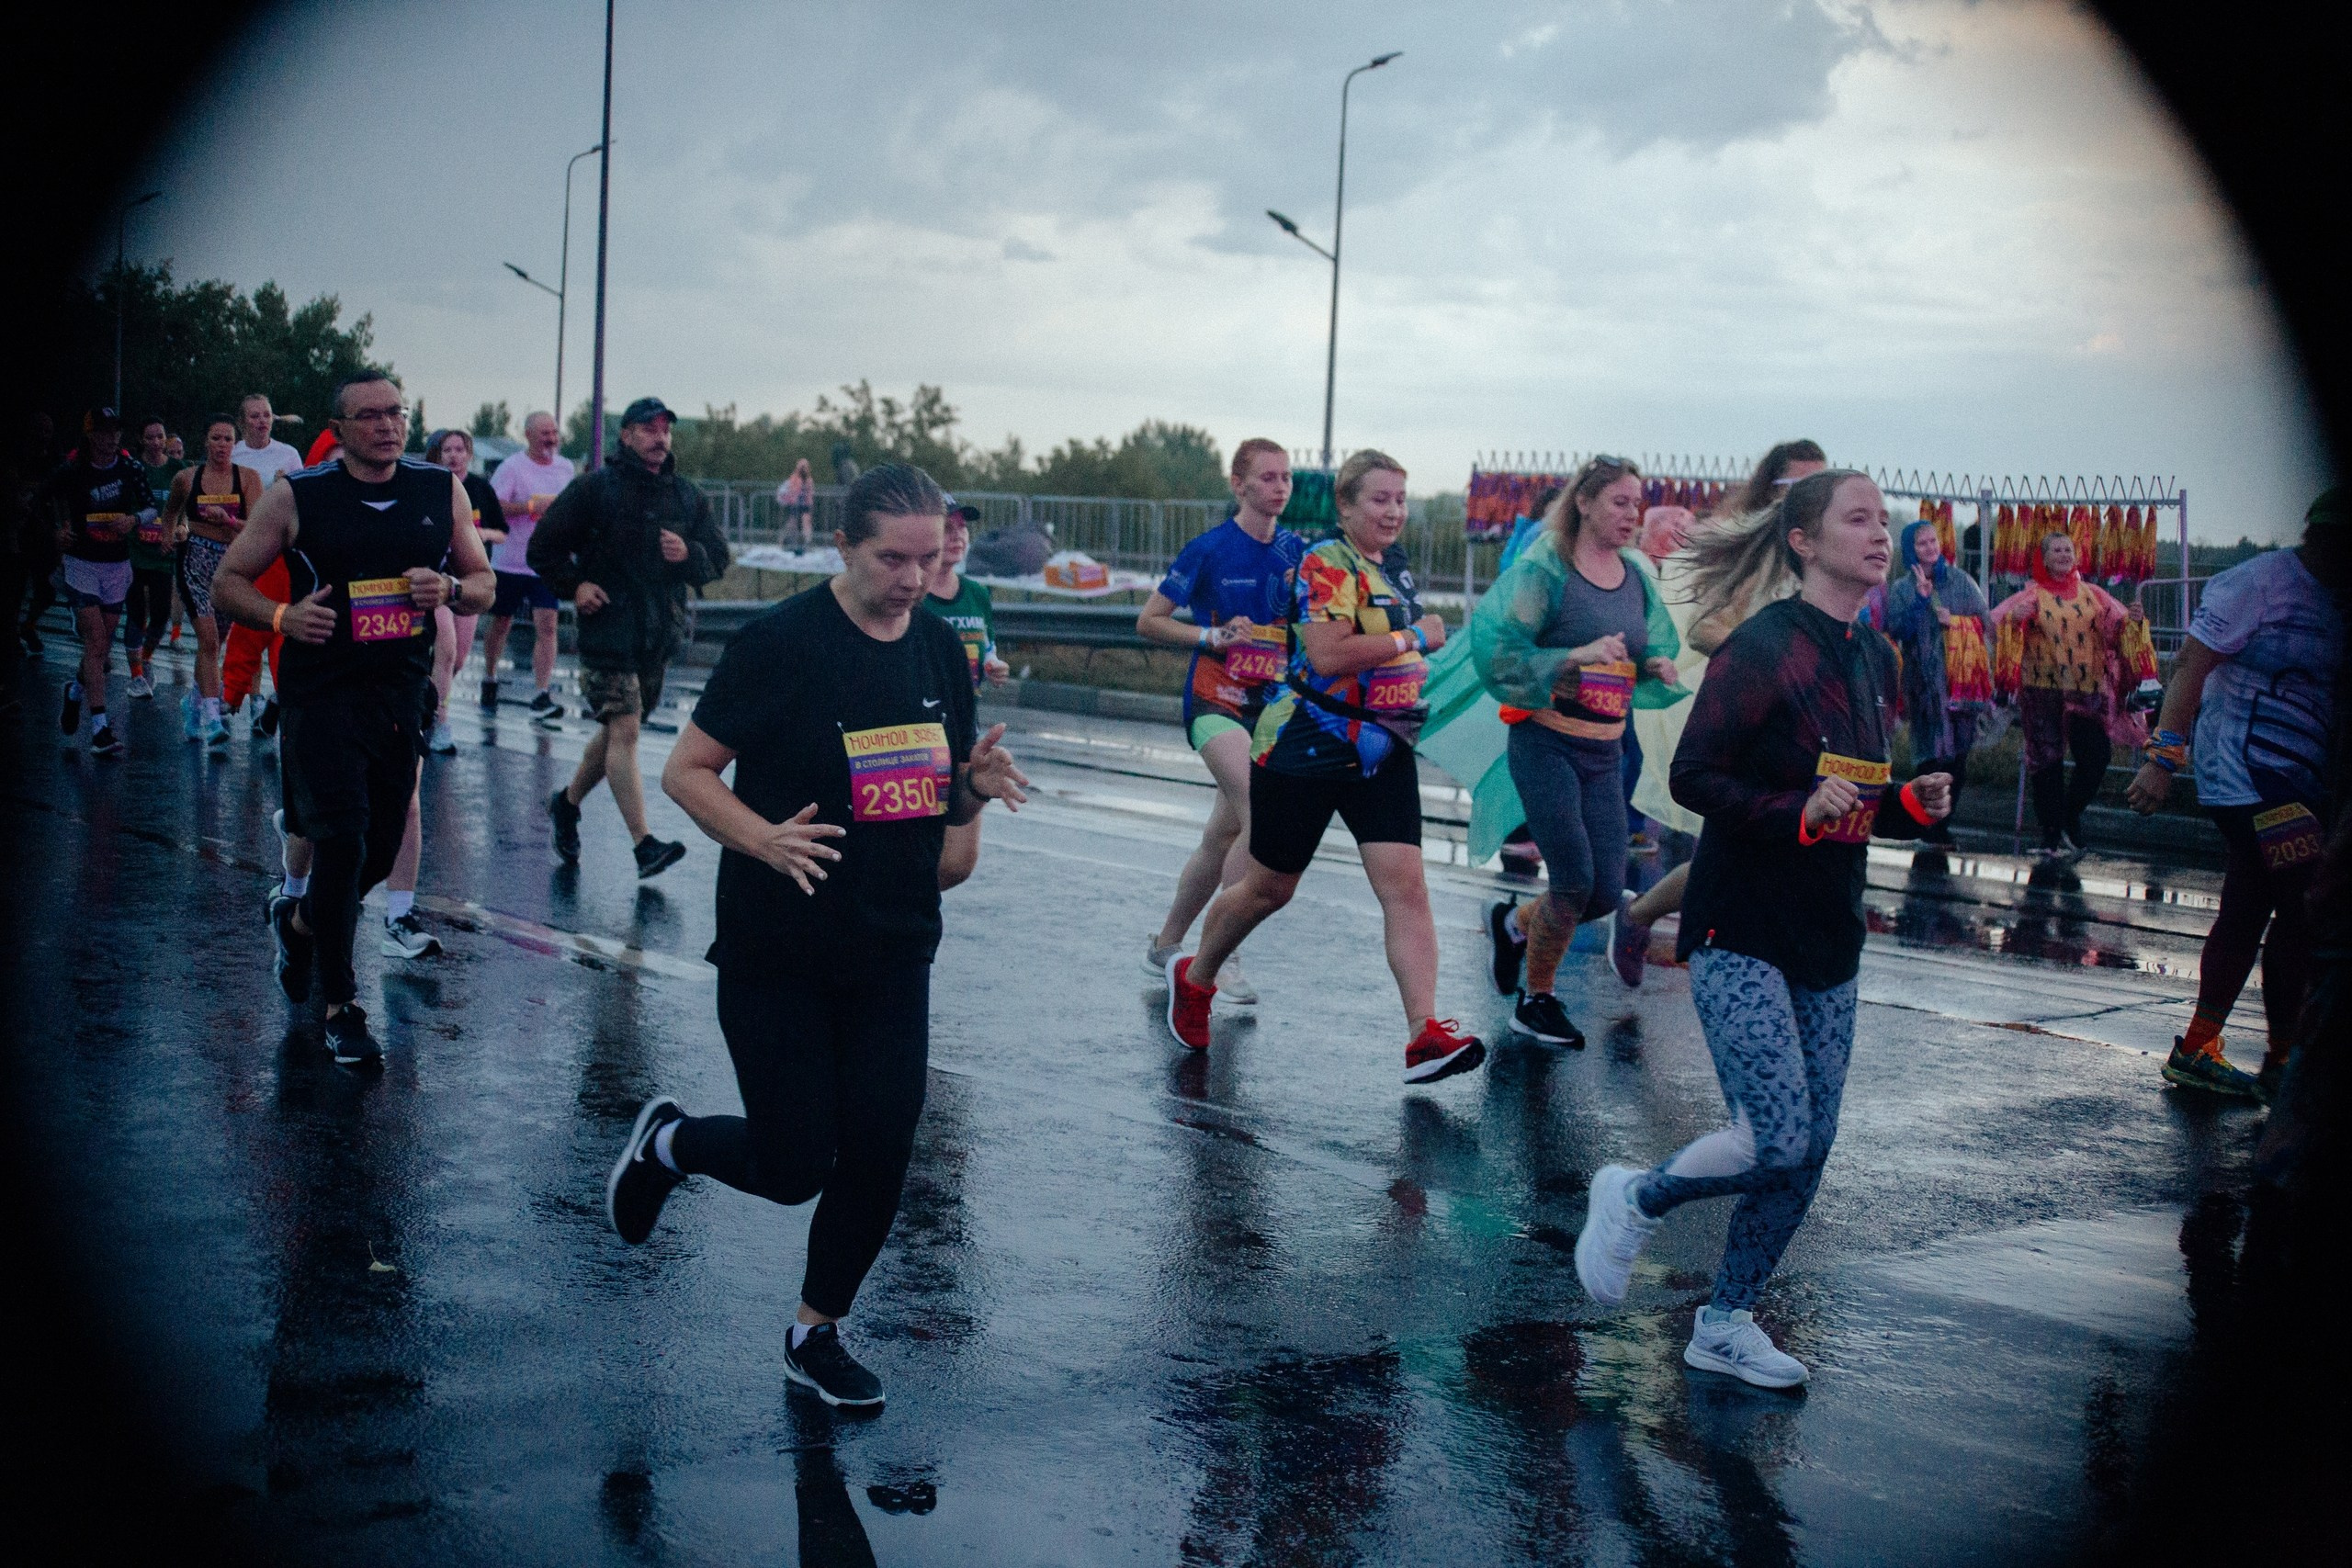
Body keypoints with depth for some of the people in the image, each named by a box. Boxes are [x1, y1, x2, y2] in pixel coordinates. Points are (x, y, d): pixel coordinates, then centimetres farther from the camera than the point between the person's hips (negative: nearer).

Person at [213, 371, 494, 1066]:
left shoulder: (442, 490, 6)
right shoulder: (297, 495, -2)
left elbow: (484, 584, 13)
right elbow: (228, 581, 3)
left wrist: (450, 588, -10)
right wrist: (282, 617, -16)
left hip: (403, 691, 4)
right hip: (321, 689, -4)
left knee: (381, 847, 9)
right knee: (342, 840, -11)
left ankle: (300, 919, 41)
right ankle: (340, 1007, 2)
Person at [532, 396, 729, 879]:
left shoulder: (687, 495, 10)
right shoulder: (596, 488, -3)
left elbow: (719, 557, 11)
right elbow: (544, 545, 2)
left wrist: (689, 554, -10)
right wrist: (574, 585, -11)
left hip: (662, 635, 5)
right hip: (608, 628, -5)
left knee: (617, 730, 15)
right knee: (624, 730, -13)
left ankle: (568, 802, 39)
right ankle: (644, 846, -17)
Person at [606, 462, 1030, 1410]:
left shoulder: (941, 649, 5)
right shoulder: (783, 641, -13)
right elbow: (686, 772, -10)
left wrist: (977, 785, -8)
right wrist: (762, 839, -27)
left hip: (894, 953, 5)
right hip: (776, 951, -5)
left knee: (879, 1154, 2)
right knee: (794, 1168, 0)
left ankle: (817, 1333, 25)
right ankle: (665, 1142, 32)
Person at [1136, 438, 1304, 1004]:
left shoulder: (1297, 551, 7)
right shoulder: (1210, 549, -7)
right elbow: (1149, 622, -2)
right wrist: (1212, 636, -14)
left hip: (1270, 707, 6)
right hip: (1216, 701, -6)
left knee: (1224, 836, 10)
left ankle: (1165, 944, 27)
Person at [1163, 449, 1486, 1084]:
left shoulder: (1396, 567, 12)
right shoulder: (1326, 564, -14)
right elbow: (1328, 655, -27)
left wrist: (1417, 667, 12)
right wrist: (1415, 638, -18)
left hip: (1382, 751, 6)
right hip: (1308, 746, -6)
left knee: (1406, 886, -10)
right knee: (1269, 888, 9)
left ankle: (1425, 1035, -16)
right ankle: (1194, 977, 35)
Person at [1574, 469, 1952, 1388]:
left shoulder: (1876, 660, 11)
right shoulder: (1763, 647, -13)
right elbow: (1694, 778, -15)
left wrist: (1912, 804, 1)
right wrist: (1800, 812, -26)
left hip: (1829, 938, 8)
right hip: (1742, 934, -8)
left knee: (1809, 1150, 6)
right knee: (1777, 1139, -15)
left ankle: (1726, 1323, 21)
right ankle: (1634, 1199, 13)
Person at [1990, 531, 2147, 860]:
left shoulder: (2092, 595, 12)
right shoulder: (2031, 596, 3)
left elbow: (2116, 626, 6)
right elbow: (1994, 623, -9)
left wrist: (2131, 619, -16)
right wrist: (2014, 618, -30)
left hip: (2088, 689, 2)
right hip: (2043, 688, -2)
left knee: (2096, 759, -3)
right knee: (2048, 762, 0)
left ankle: (2069, 818, 22)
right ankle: (2052, 836, 8)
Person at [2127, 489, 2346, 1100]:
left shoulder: (2335, 602, 14)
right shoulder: (2258, 582, -10)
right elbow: (2191, 665, -14)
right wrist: (2165, 757, -20)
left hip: (2303, 783, 9)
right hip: (2252, 772, -9)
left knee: (2248, 910, 12)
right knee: (2306, 907, -11)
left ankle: (2197, 1049, 20)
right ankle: (2284, 1062, -1)